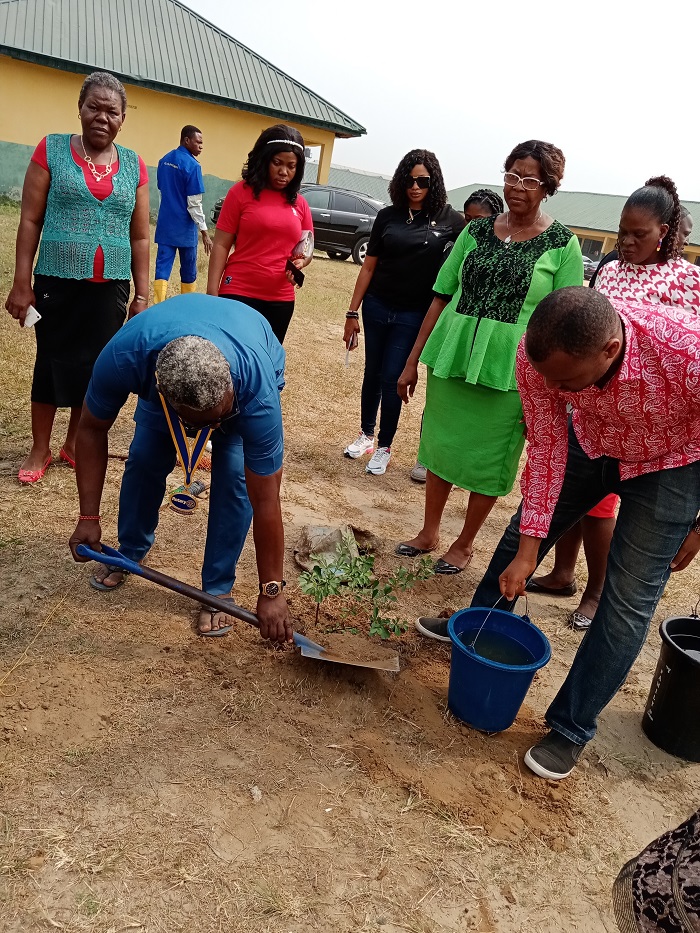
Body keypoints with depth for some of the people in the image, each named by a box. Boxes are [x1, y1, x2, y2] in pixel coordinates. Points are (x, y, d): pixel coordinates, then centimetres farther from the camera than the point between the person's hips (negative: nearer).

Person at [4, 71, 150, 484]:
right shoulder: (52, 150, 1)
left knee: (95, 365, 9)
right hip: (58, 282, -2)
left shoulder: (134, 166, 7)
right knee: (52, 362, 5)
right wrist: (21, 283, -7)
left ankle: (74, 444, 26)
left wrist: (142, 294, 5)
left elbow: (140, 236, 9)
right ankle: (40, 450, 20)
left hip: (111, 287, 2)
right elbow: (31, 220, -1)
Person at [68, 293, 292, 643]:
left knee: (233, 474, -19)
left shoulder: (257, 392, -45)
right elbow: (92, 429, -21)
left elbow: (265, 502, -37)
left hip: (254, 370, -2)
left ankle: (218, 588, -2)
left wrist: (271, 591, -30)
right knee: (144, 459, -7)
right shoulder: (124, 357, -42)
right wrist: (88, 517, -22)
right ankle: (130, 552, 21)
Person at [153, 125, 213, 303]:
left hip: (165, 224, 6)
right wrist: (204, 231, -14)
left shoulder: (164, 160, 8)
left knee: (162, 267, 1)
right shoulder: (192, 165, -14)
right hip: (184, 226, -6)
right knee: (188, 270, 10)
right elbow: (194, 204, -17)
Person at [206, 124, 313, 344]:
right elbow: (221, 245, -3)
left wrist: (300, 261, -6)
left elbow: (307, 248, 18)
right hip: (239, 294, -4)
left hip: (281, 299, 4)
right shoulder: (241, 192, -2)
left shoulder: (300, 204, 9)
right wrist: (212, 293, -10)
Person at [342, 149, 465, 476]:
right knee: (372, 373, 13)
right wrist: (353, 313, 4)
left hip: (413, 315, -3)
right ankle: (366, 434, 31)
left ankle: (384, 447, 16)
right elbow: (368, 267, 5)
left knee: (392, 378, 0)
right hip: (376, 307, 3)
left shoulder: (450, 220, -4)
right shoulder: (388, 216, 2)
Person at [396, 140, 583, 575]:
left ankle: (464, 544, 28)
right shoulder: (477, 231, 6)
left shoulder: (563, 245, -3)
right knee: (439, 446, 13)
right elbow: (442, 296, 9)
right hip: (450, 359, 4)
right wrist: (414, 359, 8)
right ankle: (429, 533, 33)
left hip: (509, 374, -3)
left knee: (488, 461, 8)